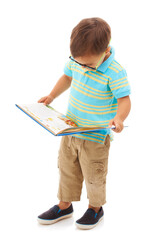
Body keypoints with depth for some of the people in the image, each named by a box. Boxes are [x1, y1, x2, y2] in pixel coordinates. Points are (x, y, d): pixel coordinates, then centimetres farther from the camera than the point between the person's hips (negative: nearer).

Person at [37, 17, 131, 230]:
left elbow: (124, 100, -21)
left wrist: (119, 118, -39)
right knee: (67, 169, 19)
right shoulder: (76, 60, -6)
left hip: (96, 136, -6)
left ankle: (96, 208, 37)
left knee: (93, 175, 11)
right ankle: (64, 205, 39)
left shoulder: (114, 72, -24)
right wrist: (52, 96, 6)